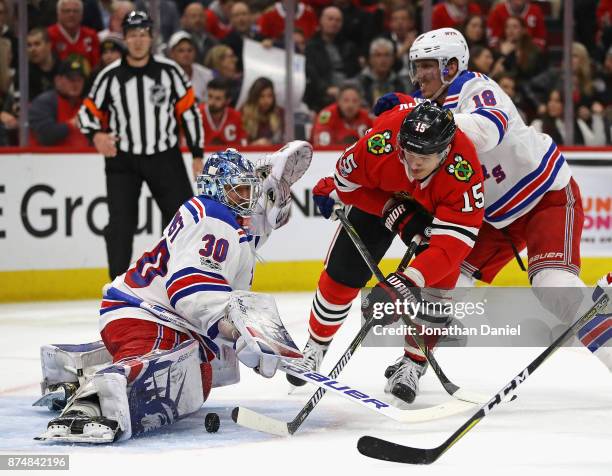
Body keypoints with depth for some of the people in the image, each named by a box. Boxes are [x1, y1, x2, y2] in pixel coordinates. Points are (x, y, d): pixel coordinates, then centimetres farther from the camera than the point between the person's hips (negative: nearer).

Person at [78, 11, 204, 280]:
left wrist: (197, 155, 1)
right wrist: (96, 135, -20)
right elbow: (88, 111, 2)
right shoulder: (110, 76, -5)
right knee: (121, 223, -8)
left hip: (165, 157, 1)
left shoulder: (169, 71, -4)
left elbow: (189, 111, 1)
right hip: (123, 159, -1)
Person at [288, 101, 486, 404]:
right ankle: (316, 346, 26)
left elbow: (452, 242, -46)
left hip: (438, 206, -1)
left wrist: (408, 282, -55)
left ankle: (412, 365, 1)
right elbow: (346, 182, -18)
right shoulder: (380, 143, -40)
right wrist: (391, 209, -28)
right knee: (341, 274, 1)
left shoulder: (464, 170, -43)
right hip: (379, 196, 1)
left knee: (440, 280, -18)